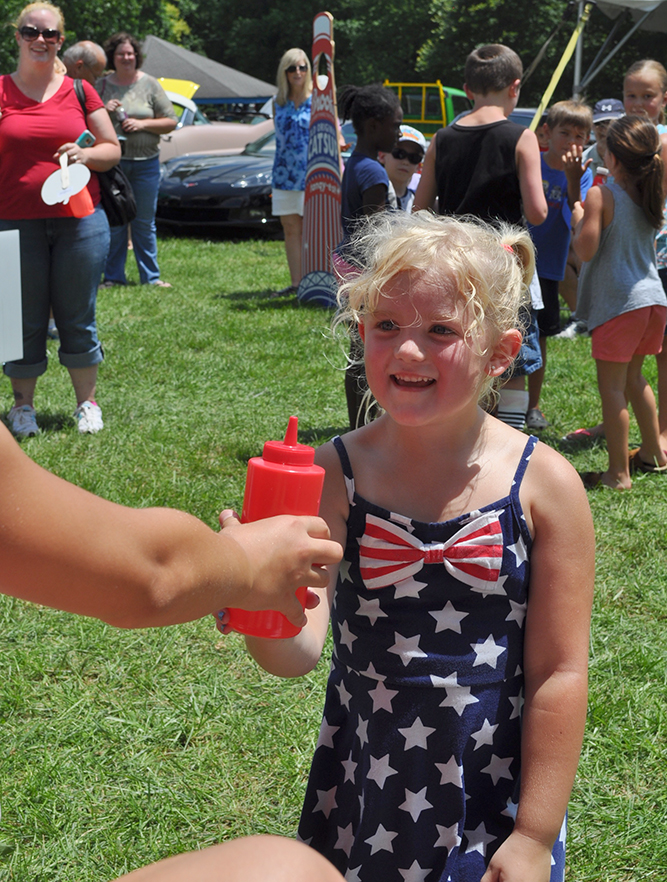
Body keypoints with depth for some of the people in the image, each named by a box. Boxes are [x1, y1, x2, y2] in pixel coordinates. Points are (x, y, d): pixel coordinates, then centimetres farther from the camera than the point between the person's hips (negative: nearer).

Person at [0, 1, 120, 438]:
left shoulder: (79, 92, 7)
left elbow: (113, 150, 9)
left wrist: (86, 153, -8)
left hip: (79, 220, 1)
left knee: (79, 318, 7)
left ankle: (87, 403, 20)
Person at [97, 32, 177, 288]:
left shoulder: (149, 85, 4)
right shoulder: (101, 86, 5)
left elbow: (171, 122, 4)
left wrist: (142, 124, -11)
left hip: (145, 162, 0)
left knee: (145, 222, 5)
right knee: (114, 221, 2)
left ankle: (151, 276, 12)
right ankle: (113, 276, 10)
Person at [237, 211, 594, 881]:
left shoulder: (544, 485, -11)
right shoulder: (332, 475, -10)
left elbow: (558, 674, -8)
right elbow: (298, 651, -18)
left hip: (496, 806, -1)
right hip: (363, 802, 1)